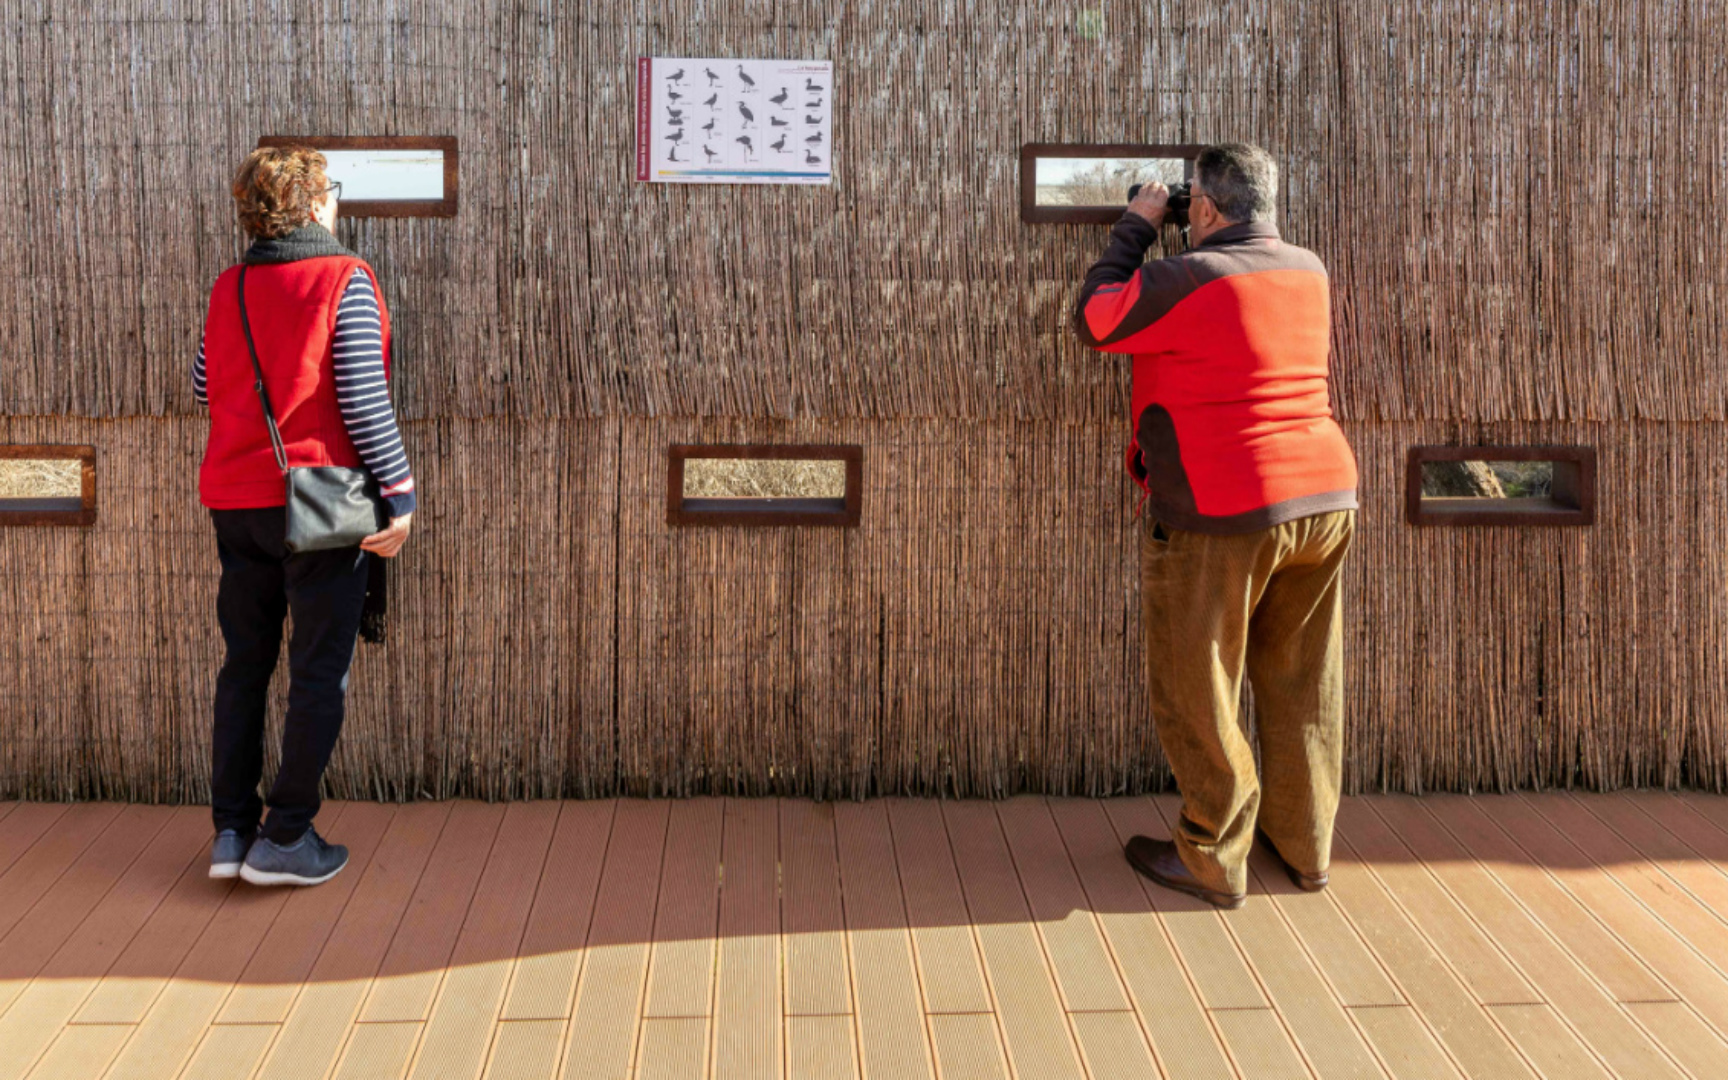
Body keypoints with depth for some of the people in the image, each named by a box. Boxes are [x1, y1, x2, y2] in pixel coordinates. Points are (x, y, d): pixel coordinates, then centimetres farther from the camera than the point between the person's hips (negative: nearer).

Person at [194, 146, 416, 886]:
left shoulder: (228, 288, 9)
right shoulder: (345, 280, -8)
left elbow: (204, 385, 13)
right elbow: (362, 398, -14)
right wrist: (399, 493, -12)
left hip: (235, 499, 6)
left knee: (244, 665, 14)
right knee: (320, 671, 3)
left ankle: (231, 830, 16)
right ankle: (287, 838, 5)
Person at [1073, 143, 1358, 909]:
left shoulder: (1185, 281, -15)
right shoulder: (1308, 272, 8)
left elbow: (1094, 321, -1)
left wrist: (1136, 227, 8)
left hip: (1220, 516, -7)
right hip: (1325, 500, 7)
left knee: (1196, 693, 7)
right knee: (1300, 687, 17)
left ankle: (1212, 859, 16)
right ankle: (1304, 845, 29)